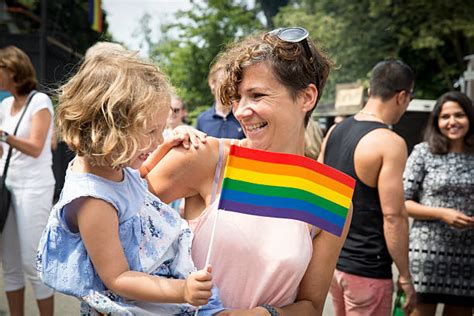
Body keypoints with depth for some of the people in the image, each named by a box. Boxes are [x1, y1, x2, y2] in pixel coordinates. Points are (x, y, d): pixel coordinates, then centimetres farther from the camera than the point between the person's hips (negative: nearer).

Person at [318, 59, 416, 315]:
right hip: (366, 268, -7)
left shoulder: (335, 131, 5)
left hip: (333, 258, 8)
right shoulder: (390, 143, -17)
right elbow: (393, 216, -19)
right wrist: (405, 277, -10)